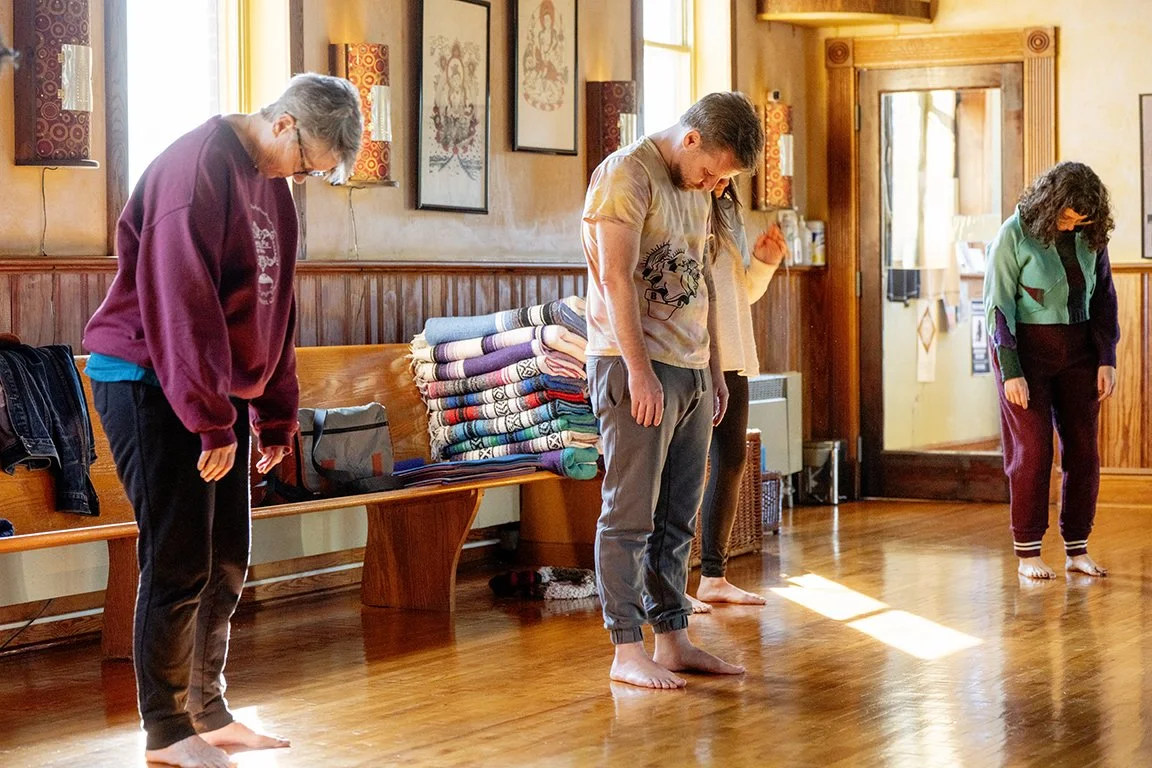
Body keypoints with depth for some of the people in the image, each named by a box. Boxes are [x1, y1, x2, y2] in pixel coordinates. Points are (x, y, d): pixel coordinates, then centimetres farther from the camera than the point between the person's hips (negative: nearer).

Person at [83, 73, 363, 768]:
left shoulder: (273, 186, 12)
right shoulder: (198, 165, -17)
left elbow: (275, 310, 18)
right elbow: (181, 302, -23)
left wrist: (276, 415, 15)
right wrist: (212, 420, -23)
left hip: (219, 394, 9)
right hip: (152, 386, -9)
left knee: (227, 563, 11)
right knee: (179, 565, -6)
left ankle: (209, 712, 23)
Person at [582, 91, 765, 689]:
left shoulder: (696, 190, 17)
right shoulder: (626, 174, -10)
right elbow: (617, 277, -17)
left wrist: (714, 370, 20)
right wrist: (640, 371, -21)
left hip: (691, 373, 8)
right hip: (637, 369, -8)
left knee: (677, 519, 10)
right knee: (631, 516, -5)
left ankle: (672, 640, 16)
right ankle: (627, 651, -1)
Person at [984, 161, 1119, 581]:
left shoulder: (1091, 235, 1)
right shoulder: (1015, 234, -12)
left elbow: (1104, 297, 8)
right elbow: (997, 305, -12)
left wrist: (1107, 360, 1)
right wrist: (1011, 371, -16)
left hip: (1077, 350, 4)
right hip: (1027, 349, -4)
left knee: (1083, 450, 2)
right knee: (1032, 449, -5)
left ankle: (1077, 550, 11)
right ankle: (1028, 553, 2)